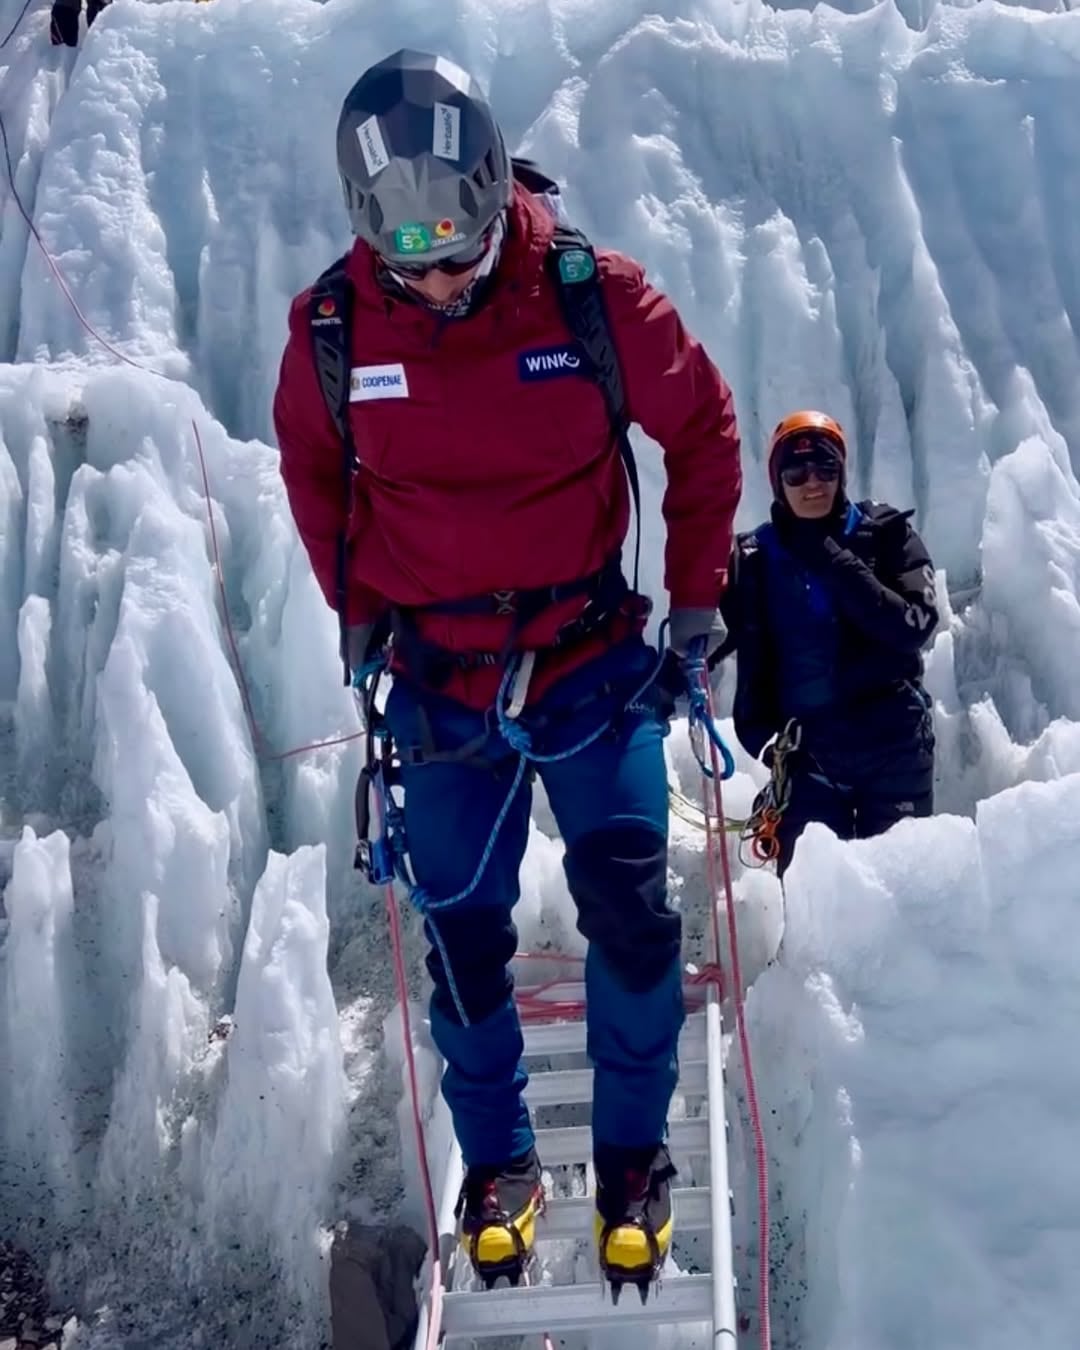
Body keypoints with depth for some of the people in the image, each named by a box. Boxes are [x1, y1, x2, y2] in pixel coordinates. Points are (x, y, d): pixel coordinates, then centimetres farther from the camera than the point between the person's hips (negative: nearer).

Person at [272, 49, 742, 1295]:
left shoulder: (595, 295, -15)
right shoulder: (332, 330, -11)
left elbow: (703, 430, 0)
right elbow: (310, 465, 10)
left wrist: (696, 592, 2)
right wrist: (356, 609, 11)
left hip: (595, 661, -1)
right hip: (441, 681, 2)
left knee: (629, 911, -5)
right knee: (463, 934, 9)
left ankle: (633, 1156, 19)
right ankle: (496, 1160, 32)